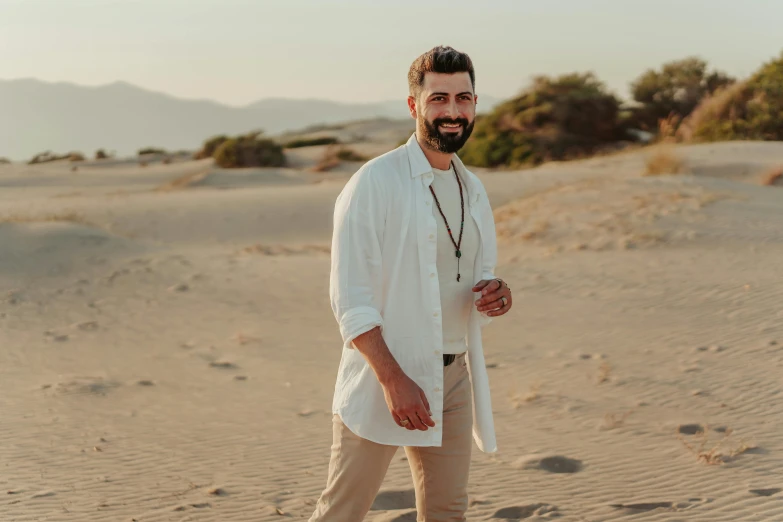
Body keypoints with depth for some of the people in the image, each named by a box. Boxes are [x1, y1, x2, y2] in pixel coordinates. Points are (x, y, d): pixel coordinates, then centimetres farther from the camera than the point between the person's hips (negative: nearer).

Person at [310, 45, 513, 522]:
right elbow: (351, 298, -14)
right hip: (382, 377, -7)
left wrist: (495, 294, -4)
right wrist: (394, 380, -23)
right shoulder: (375, 182, -9)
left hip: (454, 376, 7)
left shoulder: (473, 189, 13)